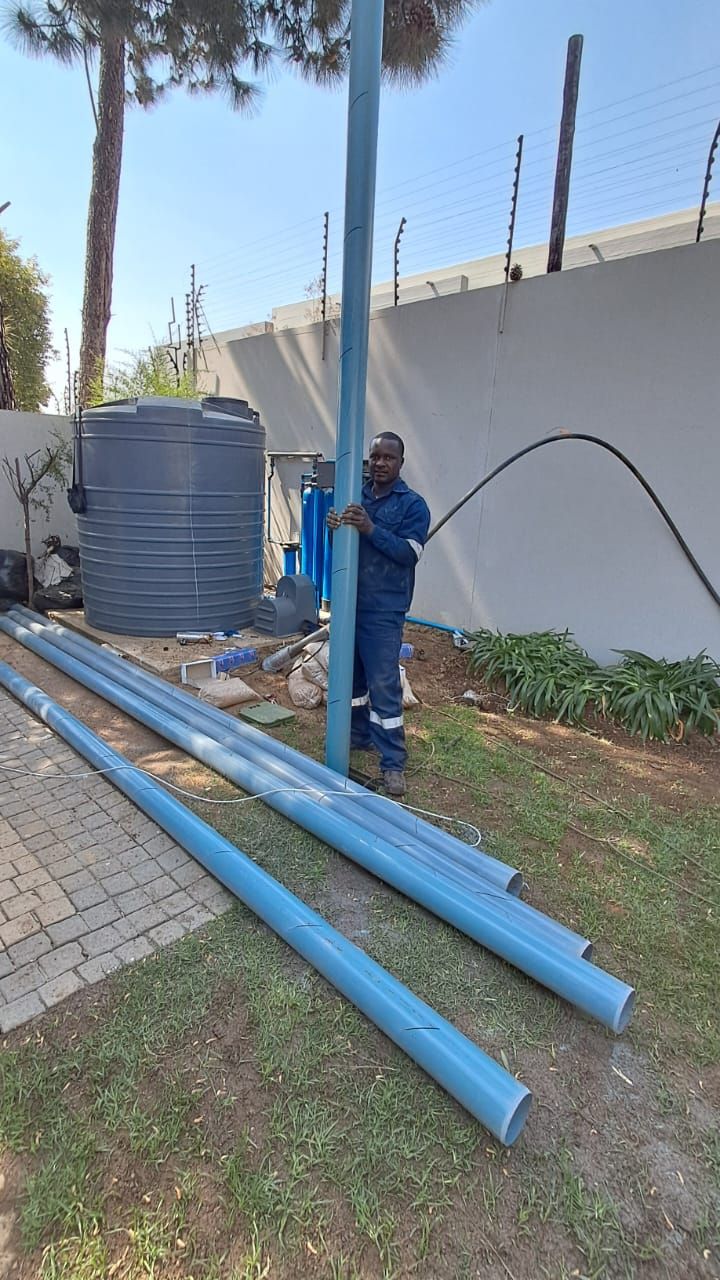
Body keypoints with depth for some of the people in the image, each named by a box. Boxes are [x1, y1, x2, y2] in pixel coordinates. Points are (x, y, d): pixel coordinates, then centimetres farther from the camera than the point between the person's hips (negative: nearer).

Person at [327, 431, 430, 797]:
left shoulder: (413, 504, -5)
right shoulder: (356, 495, 10)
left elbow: (409, 553, -15)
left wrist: (370, 529, -26)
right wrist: (334, 526, -14)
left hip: (383, 610, -6)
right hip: (348, 603, 6)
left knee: (384, 685, -5)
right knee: (350, 675, 16)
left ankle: (393, 763, 4)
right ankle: (359, 735, 35)